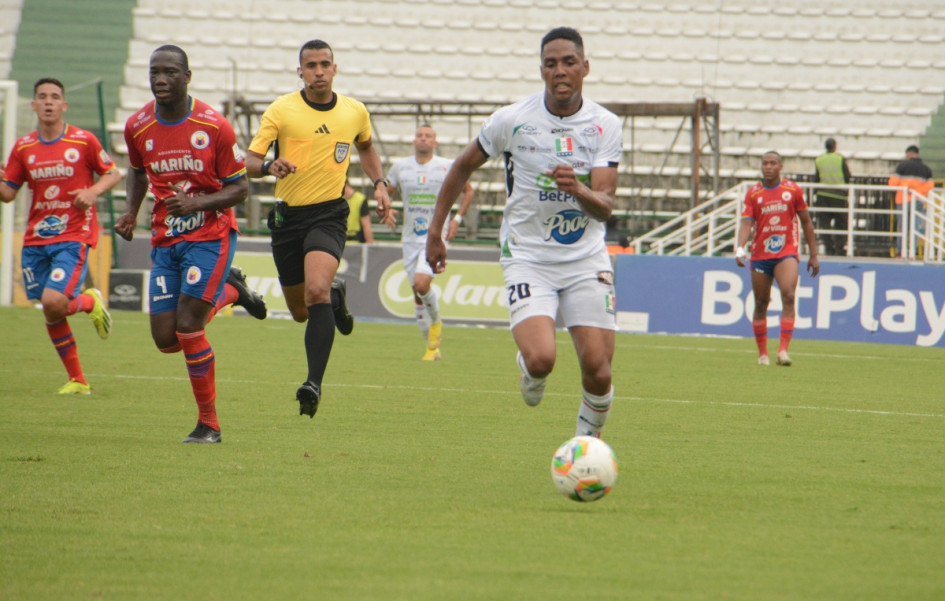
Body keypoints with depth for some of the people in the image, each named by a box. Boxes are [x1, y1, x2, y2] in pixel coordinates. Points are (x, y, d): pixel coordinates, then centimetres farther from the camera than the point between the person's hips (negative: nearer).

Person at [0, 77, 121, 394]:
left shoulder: (84, 141, -4)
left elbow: (113, 174, 5)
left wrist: (93, 191, -14)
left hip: (74, 235, -4)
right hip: (36, 238, 4)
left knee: (54, 302, -22)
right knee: (51, 313, 4)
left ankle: (90, 302, 12)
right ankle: (77, 380, 18)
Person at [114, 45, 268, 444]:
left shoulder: (213, 126, -13)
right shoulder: (137, 127, -1)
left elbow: (240, 188, -6)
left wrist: (196, 204, -23)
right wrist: (131, 212, 5)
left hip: (210, 235, -5)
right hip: (165, 241, 5)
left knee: (188, 327, -16)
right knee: (165, 339, -1)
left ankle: (208, 423, 1)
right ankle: (230, 290, 28)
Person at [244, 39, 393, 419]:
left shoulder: (355, 112, 3)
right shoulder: (281, 110, -5)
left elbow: (366, 148, 26)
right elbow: (249, 163, -9)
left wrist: (379, 183, 11)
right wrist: (269, 166, -32)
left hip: (329, 214, -1)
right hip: (288, 216, 1)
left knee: (316, 291, -26)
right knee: (300, 311, 11)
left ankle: (314, 384, -26)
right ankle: (335, 296, 49)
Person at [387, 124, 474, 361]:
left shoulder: (447, 167, -1)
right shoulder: (401, 167, 5)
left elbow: (468, 191, 12)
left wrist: (457, 219, 1)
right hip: (411, 238, 4)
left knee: (421, 282, -24)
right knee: (417, 295, 5)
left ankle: (436, 322, 4)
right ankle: (432, 347, 17)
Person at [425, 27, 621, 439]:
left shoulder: (605, 126, -2)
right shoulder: (512, 120, -6)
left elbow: (605, 206, -9)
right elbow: (463, 167, 10)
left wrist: (577, 189, -31)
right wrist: (435, 232, 13)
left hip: (586, 261, 2)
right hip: (528, 257, -2)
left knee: (598, 371, -9)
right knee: (540, 358, -23)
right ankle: (530, 373, 15)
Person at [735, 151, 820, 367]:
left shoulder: (793, 190, 2)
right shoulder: (753, 193, 2)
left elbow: (806, 222, 10)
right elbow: (746, 222, -7)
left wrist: (813, 255, 11)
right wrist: (740, 248, -25)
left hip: (786, 253, -1)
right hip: (760, 256, 1)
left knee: (788, 296, -20)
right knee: (761, 303, 6)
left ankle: (783, 350, -23)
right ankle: (762, 353, 20)